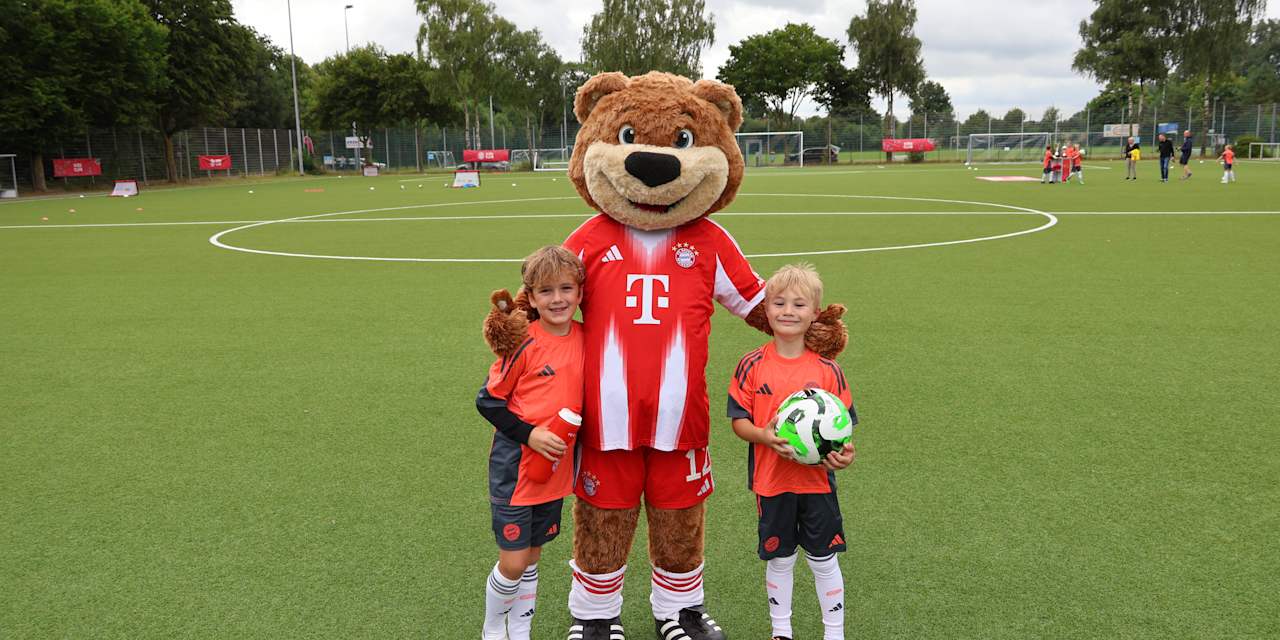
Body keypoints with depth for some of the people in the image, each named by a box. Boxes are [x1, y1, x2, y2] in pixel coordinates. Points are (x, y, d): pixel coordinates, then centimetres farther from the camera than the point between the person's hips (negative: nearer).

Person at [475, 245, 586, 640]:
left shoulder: (584, 338, 0)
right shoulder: (524, 344, -17)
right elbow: (488, 401, -12)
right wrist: (530, 434, -19)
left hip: (555, 469, 5)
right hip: (514, 469, -5)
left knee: (532, 556, 17)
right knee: (513, 560, 0)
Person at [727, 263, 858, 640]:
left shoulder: (827, 370, -4)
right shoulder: (752, 366, -6)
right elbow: (738, 420, -3)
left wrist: (844, 453, -19)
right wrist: (763, 435, -22)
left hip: (817, 479, 0)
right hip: (771, 480, 0)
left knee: (823, 560, 12)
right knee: (779, 559, 14)